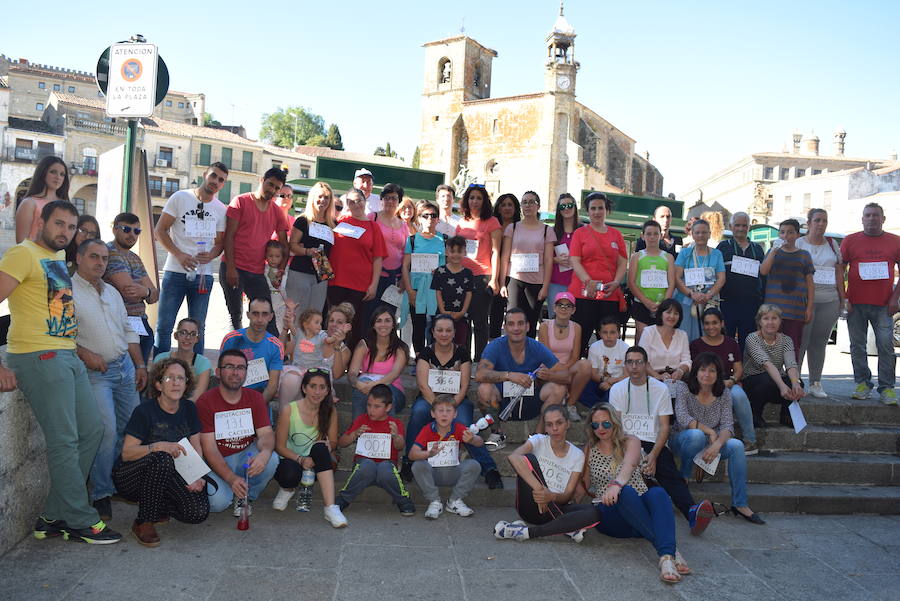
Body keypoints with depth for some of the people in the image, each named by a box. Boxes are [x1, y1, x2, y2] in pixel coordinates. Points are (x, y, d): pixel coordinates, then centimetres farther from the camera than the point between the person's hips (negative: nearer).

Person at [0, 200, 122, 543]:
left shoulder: (59, 259, 17)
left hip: (67, 358, 9)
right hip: (39, 357, -9)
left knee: (92, 430, 10)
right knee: (65, 440, -4)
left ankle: (54, 517, 19)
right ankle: (82, 522, 8)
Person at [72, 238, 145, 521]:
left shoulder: (112, 292, 18)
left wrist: (140, 365, 17)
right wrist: (84, 354, -20)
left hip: (125, 366, 7)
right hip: (95, 371, -7)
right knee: (107, 429, -15)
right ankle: (101, 494, -2)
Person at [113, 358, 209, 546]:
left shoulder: (189, 409, 3)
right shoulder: (144, 411, -13)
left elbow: (196, 447, 3)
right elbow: (126, 453, -19)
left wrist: (197, 476, -14)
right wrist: (159, 446, -34)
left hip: (168, 478, 4)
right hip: (132, 478, -4)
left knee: (199, 512, -20)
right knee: (162, 458, -37)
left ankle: (155, 505, 11)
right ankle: (143, 523, -19)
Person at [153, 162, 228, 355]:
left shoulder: (221, 210, 8)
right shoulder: (180, 198, -1)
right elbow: (160, 230, -1)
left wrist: (211, 255, -11)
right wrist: (179, 255, -14)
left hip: (203, 275, 3)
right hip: (175, 272, -2)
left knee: (198, 328, 10)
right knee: (164, 325, 2)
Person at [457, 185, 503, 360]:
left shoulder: (492, 222, 0)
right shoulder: (462, 223, 15)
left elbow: (495, 252, -4)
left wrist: (494, 280, -10)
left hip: (482, 276, -5)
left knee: (479, 321, -2)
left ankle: (479, 360, 6)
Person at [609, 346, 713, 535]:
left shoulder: (661, 389, 9)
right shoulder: (617, 389, 11)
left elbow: (665, 426, 3)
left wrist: (653, 455, -14)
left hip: (654, 443, 1)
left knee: (670, 474, -29)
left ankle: (692, 512, -51)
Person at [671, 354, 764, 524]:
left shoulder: (724, 393, 0)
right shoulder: (683, 388, -8)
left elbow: (728, 426, -10)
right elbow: (682, 418, -19)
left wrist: (718, 443, -30)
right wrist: (710, 431, -20)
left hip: (711, 442, 4)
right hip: (682, 440, -3)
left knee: (737, 446, -25)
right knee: (697, 435, -38)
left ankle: (740, 504, -17)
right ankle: (683, 478, -14)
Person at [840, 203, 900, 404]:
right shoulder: (850, 240, 6)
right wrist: (842, 298, -2)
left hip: (883, 305, 0)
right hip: (856, 304, 0)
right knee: (857, 345, 4)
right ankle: (862, 383, 15)